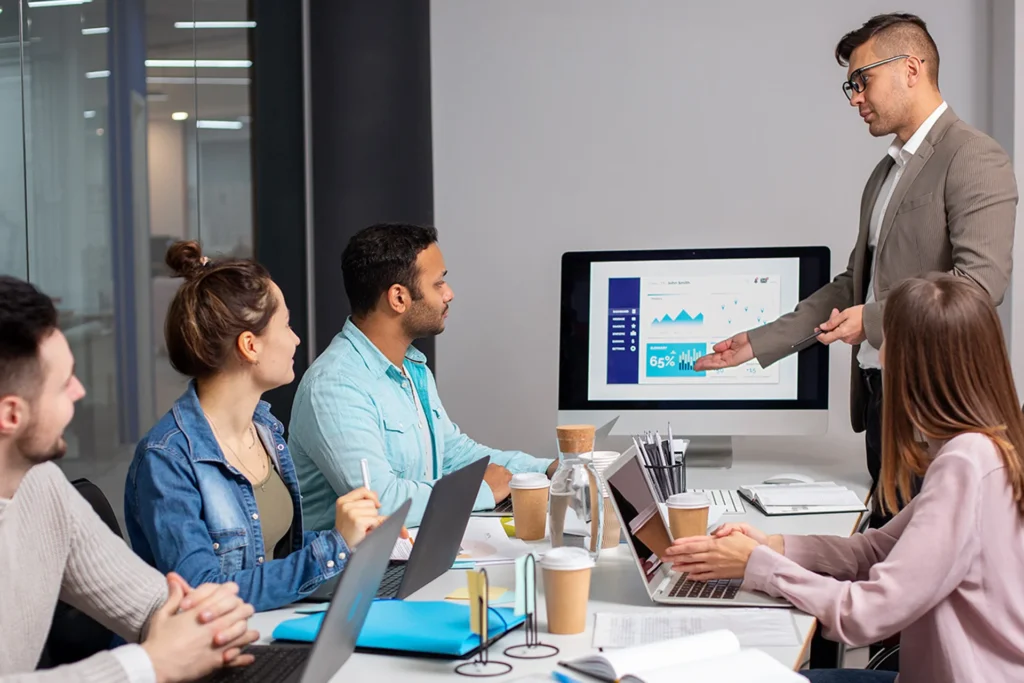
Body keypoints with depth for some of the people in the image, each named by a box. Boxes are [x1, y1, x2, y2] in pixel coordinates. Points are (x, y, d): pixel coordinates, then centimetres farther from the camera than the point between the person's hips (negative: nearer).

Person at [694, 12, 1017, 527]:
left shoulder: (974, 158, -9)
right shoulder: (887, 171, 19)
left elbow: (982, 280, -20)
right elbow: (854, 283, 22)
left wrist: (874, 319, -18)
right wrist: (760, 342, 17)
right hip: (878, 393, 9)